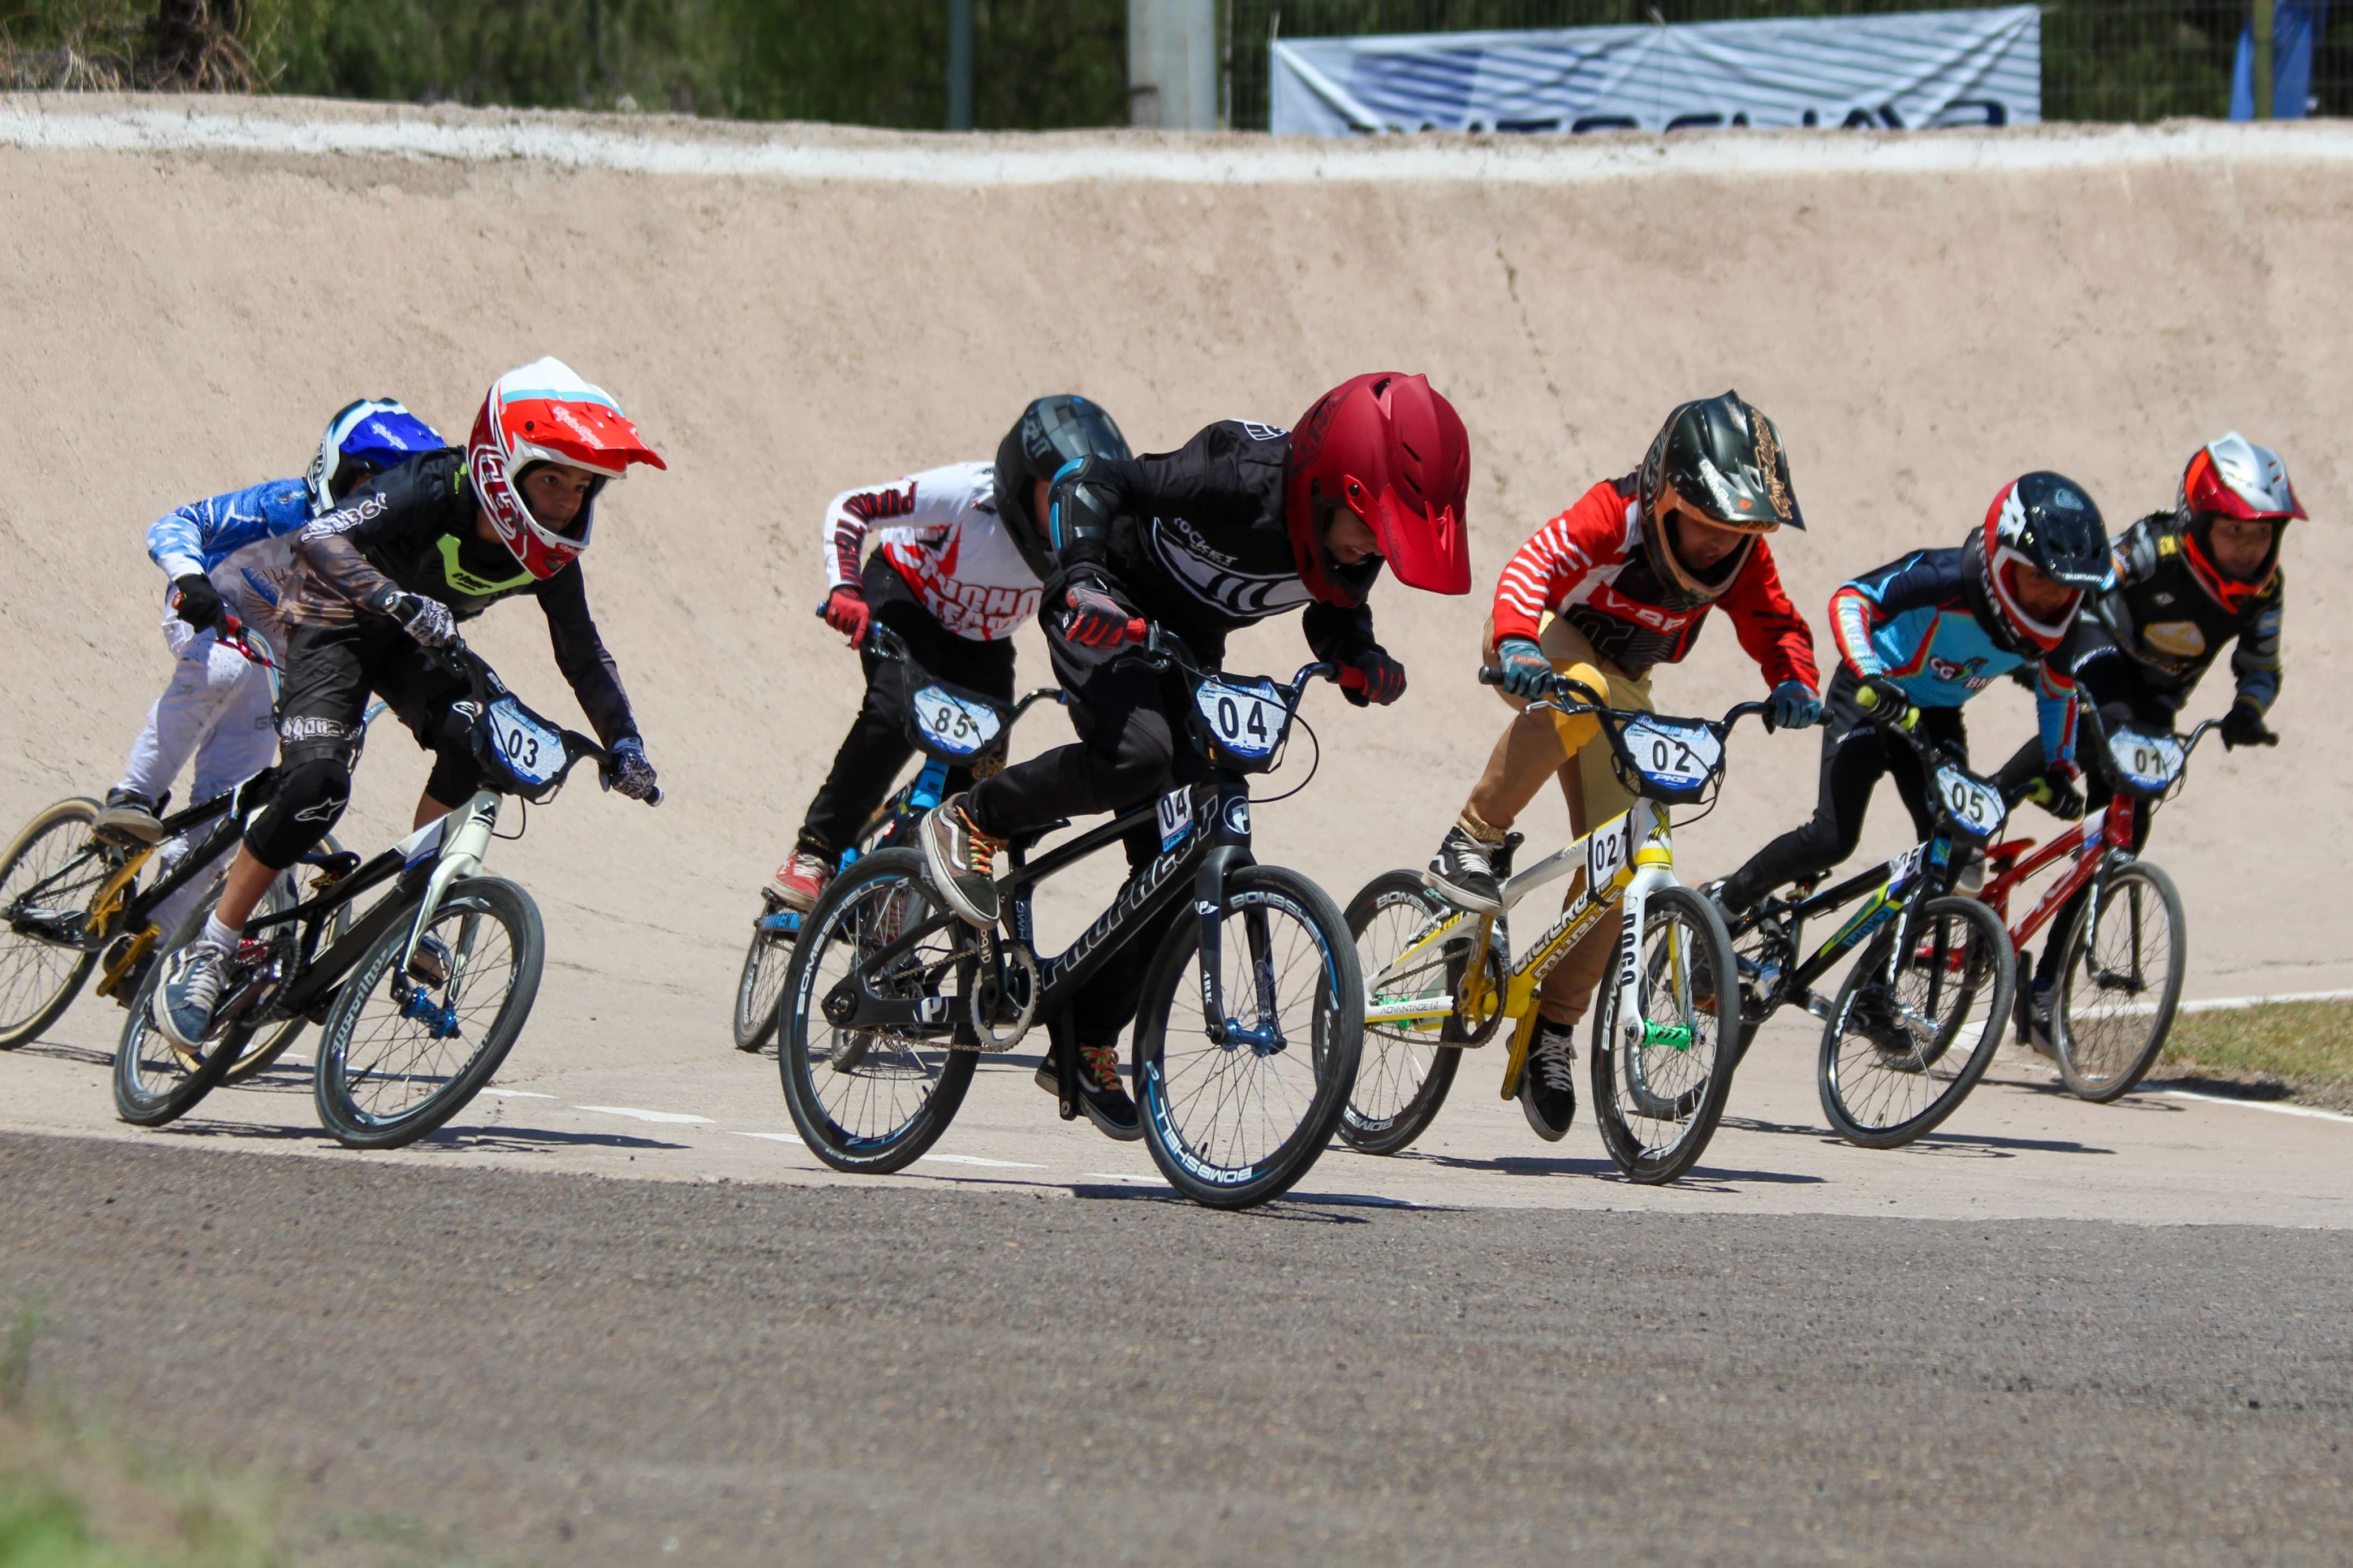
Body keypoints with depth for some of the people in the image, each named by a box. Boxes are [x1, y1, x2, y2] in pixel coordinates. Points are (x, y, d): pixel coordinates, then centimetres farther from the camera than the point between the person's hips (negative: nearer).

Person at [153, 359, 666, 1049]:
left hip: (412, 646, 6)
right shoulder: (432, 493, -32)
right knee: (318, 784, -24)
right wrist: (400, 602, -57)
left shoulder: (549, 561, -15)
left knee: (475, 743, -23)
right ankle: (206, 956, -16)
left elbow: (584, 657, 0)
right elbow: (318, 539, -44)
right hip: (335, 625, -6)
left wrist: (624, 744, -10)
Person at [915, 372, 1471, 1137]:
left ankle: (1086, 1045, 16)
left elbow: (1333, 614, 8)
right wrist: (1080, 579, -45)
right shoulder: (1245, 479, -35)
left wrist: (1362, 656, -14)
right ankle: (971, 820, -11)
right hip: (1110, 615, -7)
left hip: (1188, 644, 7)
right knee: (1137, 754, -36)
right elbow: (1089, 484, -29)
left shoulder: (1360, 541, -14)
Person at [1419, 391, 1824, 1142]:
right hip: (1541, 652, -5)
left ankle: (1553, 1028, 7)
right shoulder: (1613, 517, -31)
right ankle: (1470, 845, -30)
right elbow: (1535, 565, -44)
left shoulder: (1741, 555, -15)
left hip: (1622, 687, 5)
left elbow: (1776, 625, -6)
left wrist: (1795, 682, -28)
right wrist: (1517, 644, -63)